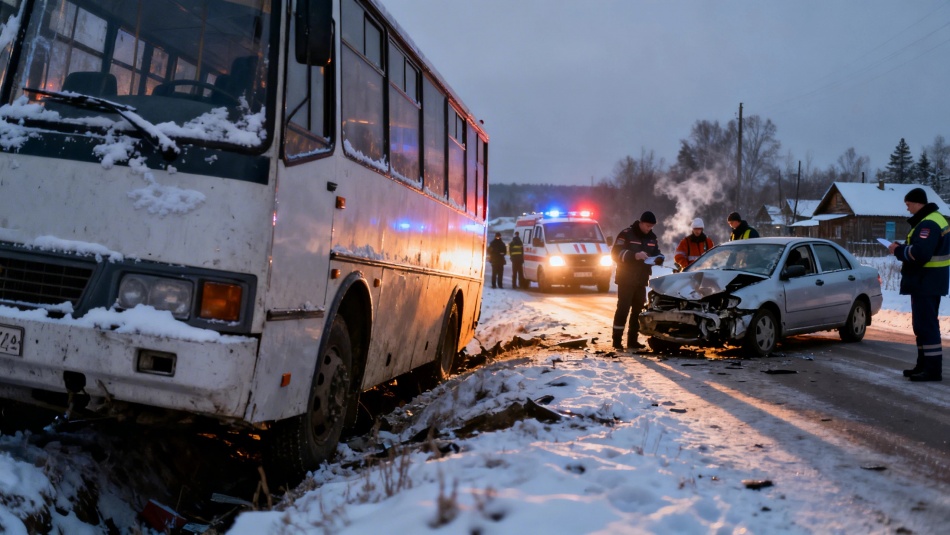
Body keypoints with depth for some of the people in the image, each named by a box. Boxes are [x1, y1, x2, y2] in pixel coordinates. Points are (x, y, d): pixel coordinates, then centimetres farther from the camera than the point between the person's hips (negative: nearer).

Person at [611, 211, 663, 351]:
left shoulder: (652, 237, 11)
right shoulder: (626, 234, -9)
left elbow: (657, 253, 17)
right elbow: (616, 253, -16)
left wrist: (659, 258, -8)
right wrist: (634, 255, -27)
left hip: (642, 280, 7)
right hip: (626, 279, -6)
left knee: (638, 310, 8)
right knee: (623, 309, -9)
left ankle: (632, 340, 15)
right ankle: (617, 341, -7)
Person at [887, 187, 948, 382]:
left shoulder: (928, 224, -19)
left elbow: (920, 253, -29)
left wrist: (898, 250, -13)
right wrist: (903, 248, 8)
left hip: (926, 282, -11)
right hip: (928, 280, 11)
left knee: (926, 324, -9)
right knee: (923, 323, 17)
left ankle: (933, 369, -7)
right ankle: (924, 364, 26)